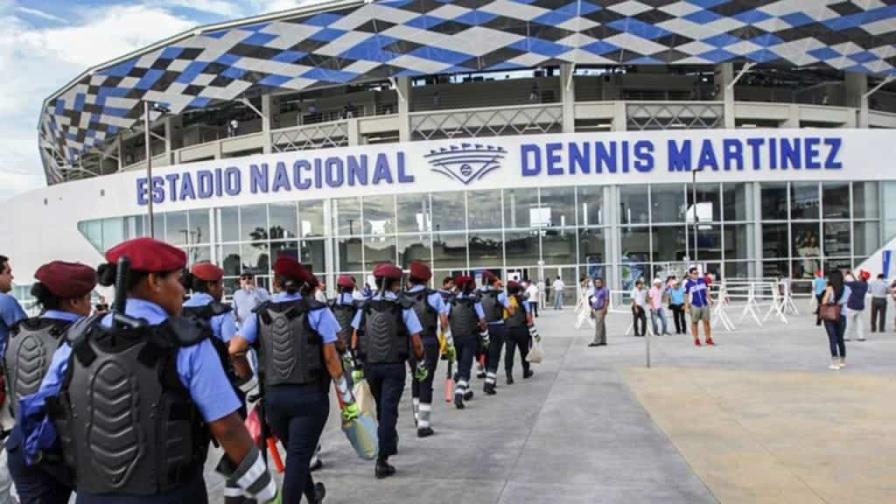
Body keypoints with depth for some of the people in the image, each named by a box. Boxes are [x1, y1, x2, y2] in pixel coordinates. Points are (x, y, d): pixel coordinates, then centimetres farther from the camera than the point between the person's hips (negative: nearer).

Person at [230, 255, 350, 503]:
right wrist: (346, 398, -2)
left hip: (273, 396, 4)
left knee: (294, 452, 23)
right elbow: (330, 358, -8)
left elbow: (234, 350, -6)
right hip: (309, 395, -4)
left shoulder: (261, 313, 3)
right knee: (298, 456, 1)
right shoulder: (316, 311, -6)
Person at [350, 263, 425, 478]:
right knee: (389, 410, -1)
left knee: (381, 408, 21)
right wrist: (421, 364, 7)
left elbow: (354, 342, 3)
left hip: (370, 366, 3)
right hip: (395, 366, -3)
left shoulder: (365, 307, 2)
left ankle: (389, 441, 41)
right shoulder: (403, 308, -7)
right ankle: (382, 461, -5)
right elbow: (416, 343, -8)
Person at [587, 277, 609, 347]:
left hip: (601, 310, -8)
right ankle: (603, 341, 14)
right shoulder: (594, 290, 17)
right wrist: (592, 308, 14)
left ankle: (596, 341, -14)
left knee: (598, 326, -11)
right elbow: (591, 300, 21)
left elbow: (607, 300, -11)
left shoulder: (605, 290, -6)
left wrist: (604, 309, -18)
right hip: (595, 310, 8)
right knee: (602, 326, 11)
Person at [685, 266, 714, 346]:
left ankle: (708, 339, 12)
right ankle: (696, 340, 13)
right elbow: (686, 296, -2)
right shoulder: (688, 284, -6)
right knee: (694, 322, 4)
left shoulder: (702, 281, 5)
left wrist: (710, 300, 15)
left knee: (706, 322, 4)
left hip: (705, 304, 3)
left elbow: (706, 291, 16)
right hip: (694, 306, -3)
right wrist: (686, 307, -5)